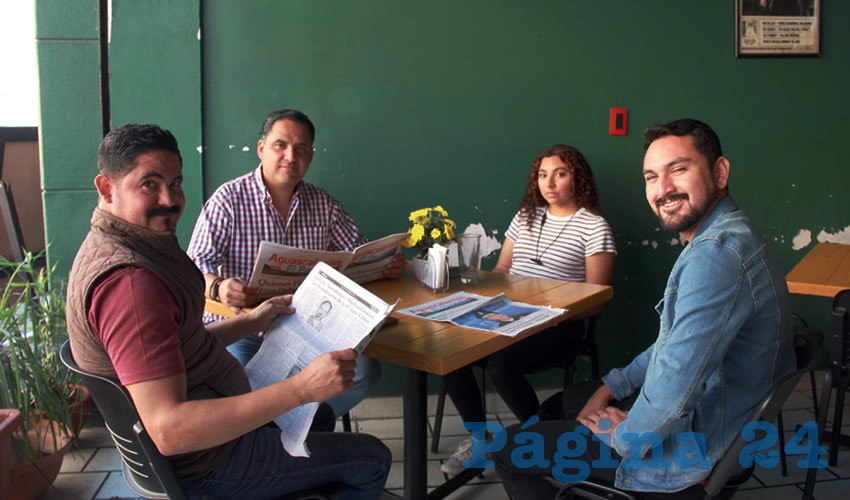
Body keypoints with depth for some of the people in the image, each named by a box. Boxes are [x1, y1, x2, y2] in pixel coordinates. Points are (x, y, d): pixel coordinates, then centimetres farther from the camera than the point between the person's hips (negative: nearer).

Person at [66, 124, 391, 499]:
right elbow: (169, 431, -39)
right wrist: (301, 388, -42)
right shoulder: (128, 279, -32)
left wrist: (251, 322, 9)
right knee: (372, 461, 3)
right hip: (206, 466, -10)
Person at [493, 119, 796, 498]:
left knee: (509, 450, 0)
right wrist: (613, 385, 9)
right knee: (573, 398, 31)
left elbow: (675, 385, -35)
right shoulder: (726, 237, 7)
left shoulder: (716, 254, -30)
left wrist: (626, 436, -17)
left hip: (692, 449, -11)